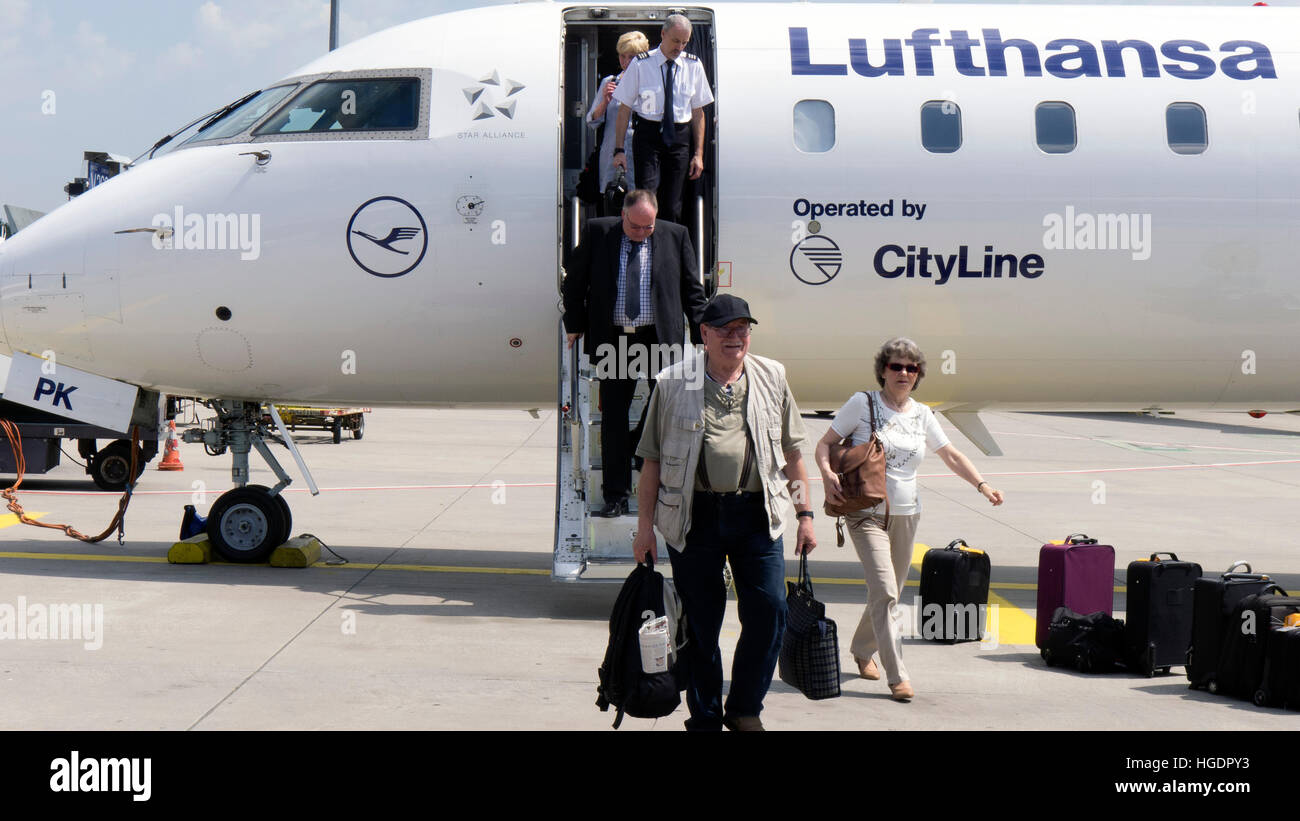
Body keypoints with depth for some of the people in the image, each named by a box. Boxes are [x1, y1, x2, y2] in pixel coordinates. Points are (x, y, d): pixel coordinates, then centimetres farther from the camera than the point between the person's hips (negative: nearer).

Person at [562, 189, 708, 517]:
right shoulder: (597, 232, 1)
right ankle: (616, 497, 9)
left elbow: (692, 290, 7)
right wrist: (575, 324, 7)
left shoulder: (675, 236, 2)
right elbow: (574, 281, 10)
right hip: (613, 340, 0)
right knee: (613, 416, 2)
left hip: (660, 337, 0)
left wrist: (702, 337, 3)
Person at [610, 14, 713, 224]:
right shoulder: (641, 65, -3)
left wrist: (698, 154, 5)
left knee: (673, 206, 2)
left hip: (680, 138, 2)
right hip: (648, 136, -2)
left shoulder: (693, 66, 5)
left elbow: (698, 112, 9)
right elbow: (625, 108, 0)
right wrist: (619, 149, -5)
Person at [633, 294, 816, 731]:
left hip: (756, 514, 2)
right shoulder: (674, 383, 2)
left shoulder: (771, 377, 9)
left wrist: (805, 514, 11)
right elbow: (652, 460, 5)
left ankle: (744, 709, 14)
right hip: (694, 515, -1)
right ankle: (705, 719, 19)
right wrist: (644, 525, 2)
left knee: (769, 612, -5)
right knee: (700, 622, 5)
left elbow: (792, 451, 14)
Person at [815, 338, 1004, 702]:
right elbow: (825, 444, -1)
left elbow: (951, 456, 14)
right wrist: (827, 473, -21)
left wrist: (982, 486, 1)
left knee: (890, 593, 12)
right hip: (867, 512, -5)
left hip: (906, 514, 5)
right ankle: (897, 676, -17)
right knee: (884, 591, -17)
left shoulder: (922, 415, 8)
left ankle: (863, 650, 38)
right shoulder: (862, 404, -4)